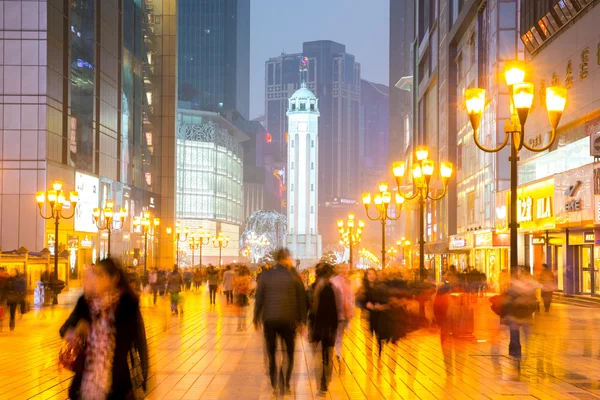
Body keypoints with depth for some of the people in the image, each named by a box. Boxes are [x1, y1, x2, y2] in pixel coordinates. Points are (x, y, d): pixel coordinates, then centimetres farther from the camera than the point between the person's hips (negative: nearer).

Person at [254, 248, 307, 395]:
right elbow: (301, 299, -4)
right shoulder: (294, 277, -5)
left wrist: (256, 317, 9)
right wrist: (302, 319, 4)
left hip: (269, 320, 1)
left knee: (272, 352, 13)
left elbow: (259, 298, 0)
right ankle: (284, 384, 4)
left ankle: (274, 384, 15)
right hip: (288, 320, -1)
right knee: (288, 353, 12)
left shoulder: (265, 276, -1)